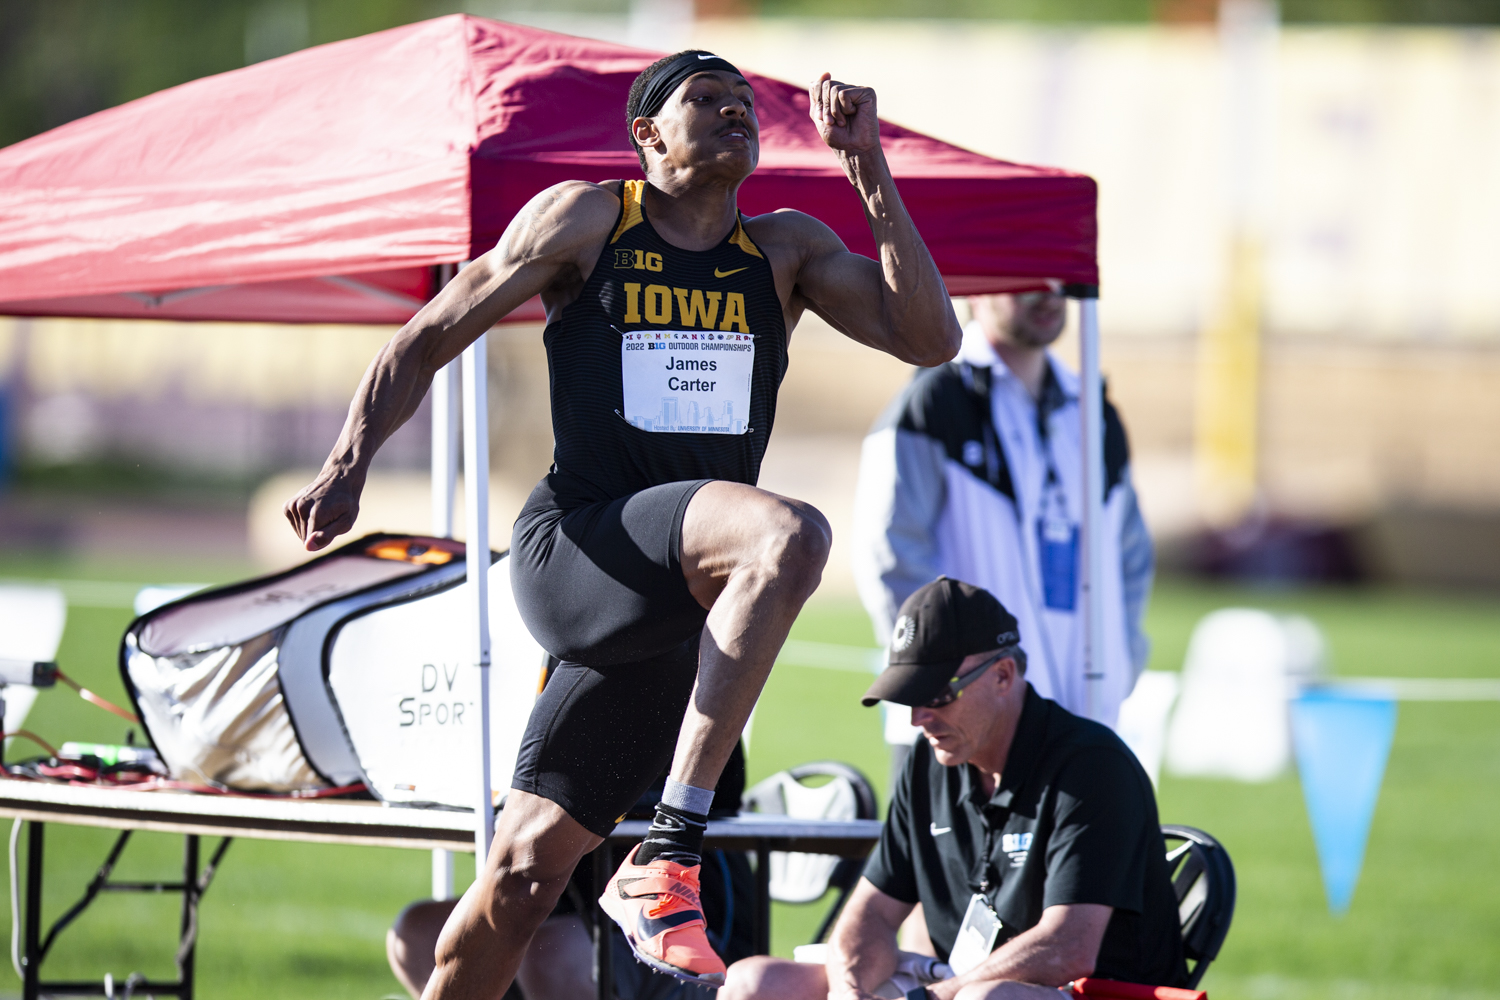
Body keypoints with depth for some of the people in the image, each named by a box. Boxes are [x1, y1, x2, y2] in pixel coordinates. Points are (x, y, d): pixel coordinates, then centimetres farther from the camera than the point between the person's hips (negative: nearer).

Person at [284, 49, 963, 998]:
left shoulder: (785, 249, 15)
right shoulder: (585, 221, 5)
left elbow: (930, 338, 1)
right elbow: (429, 338, 10)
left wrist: (868, 165, -3)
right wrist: (349, 467, -4)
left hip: (675, 607, 4)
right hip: (570, 552, -4)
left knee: (529, 867, 6)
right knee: (790, 535, -32)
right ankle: (668, 856, -33)